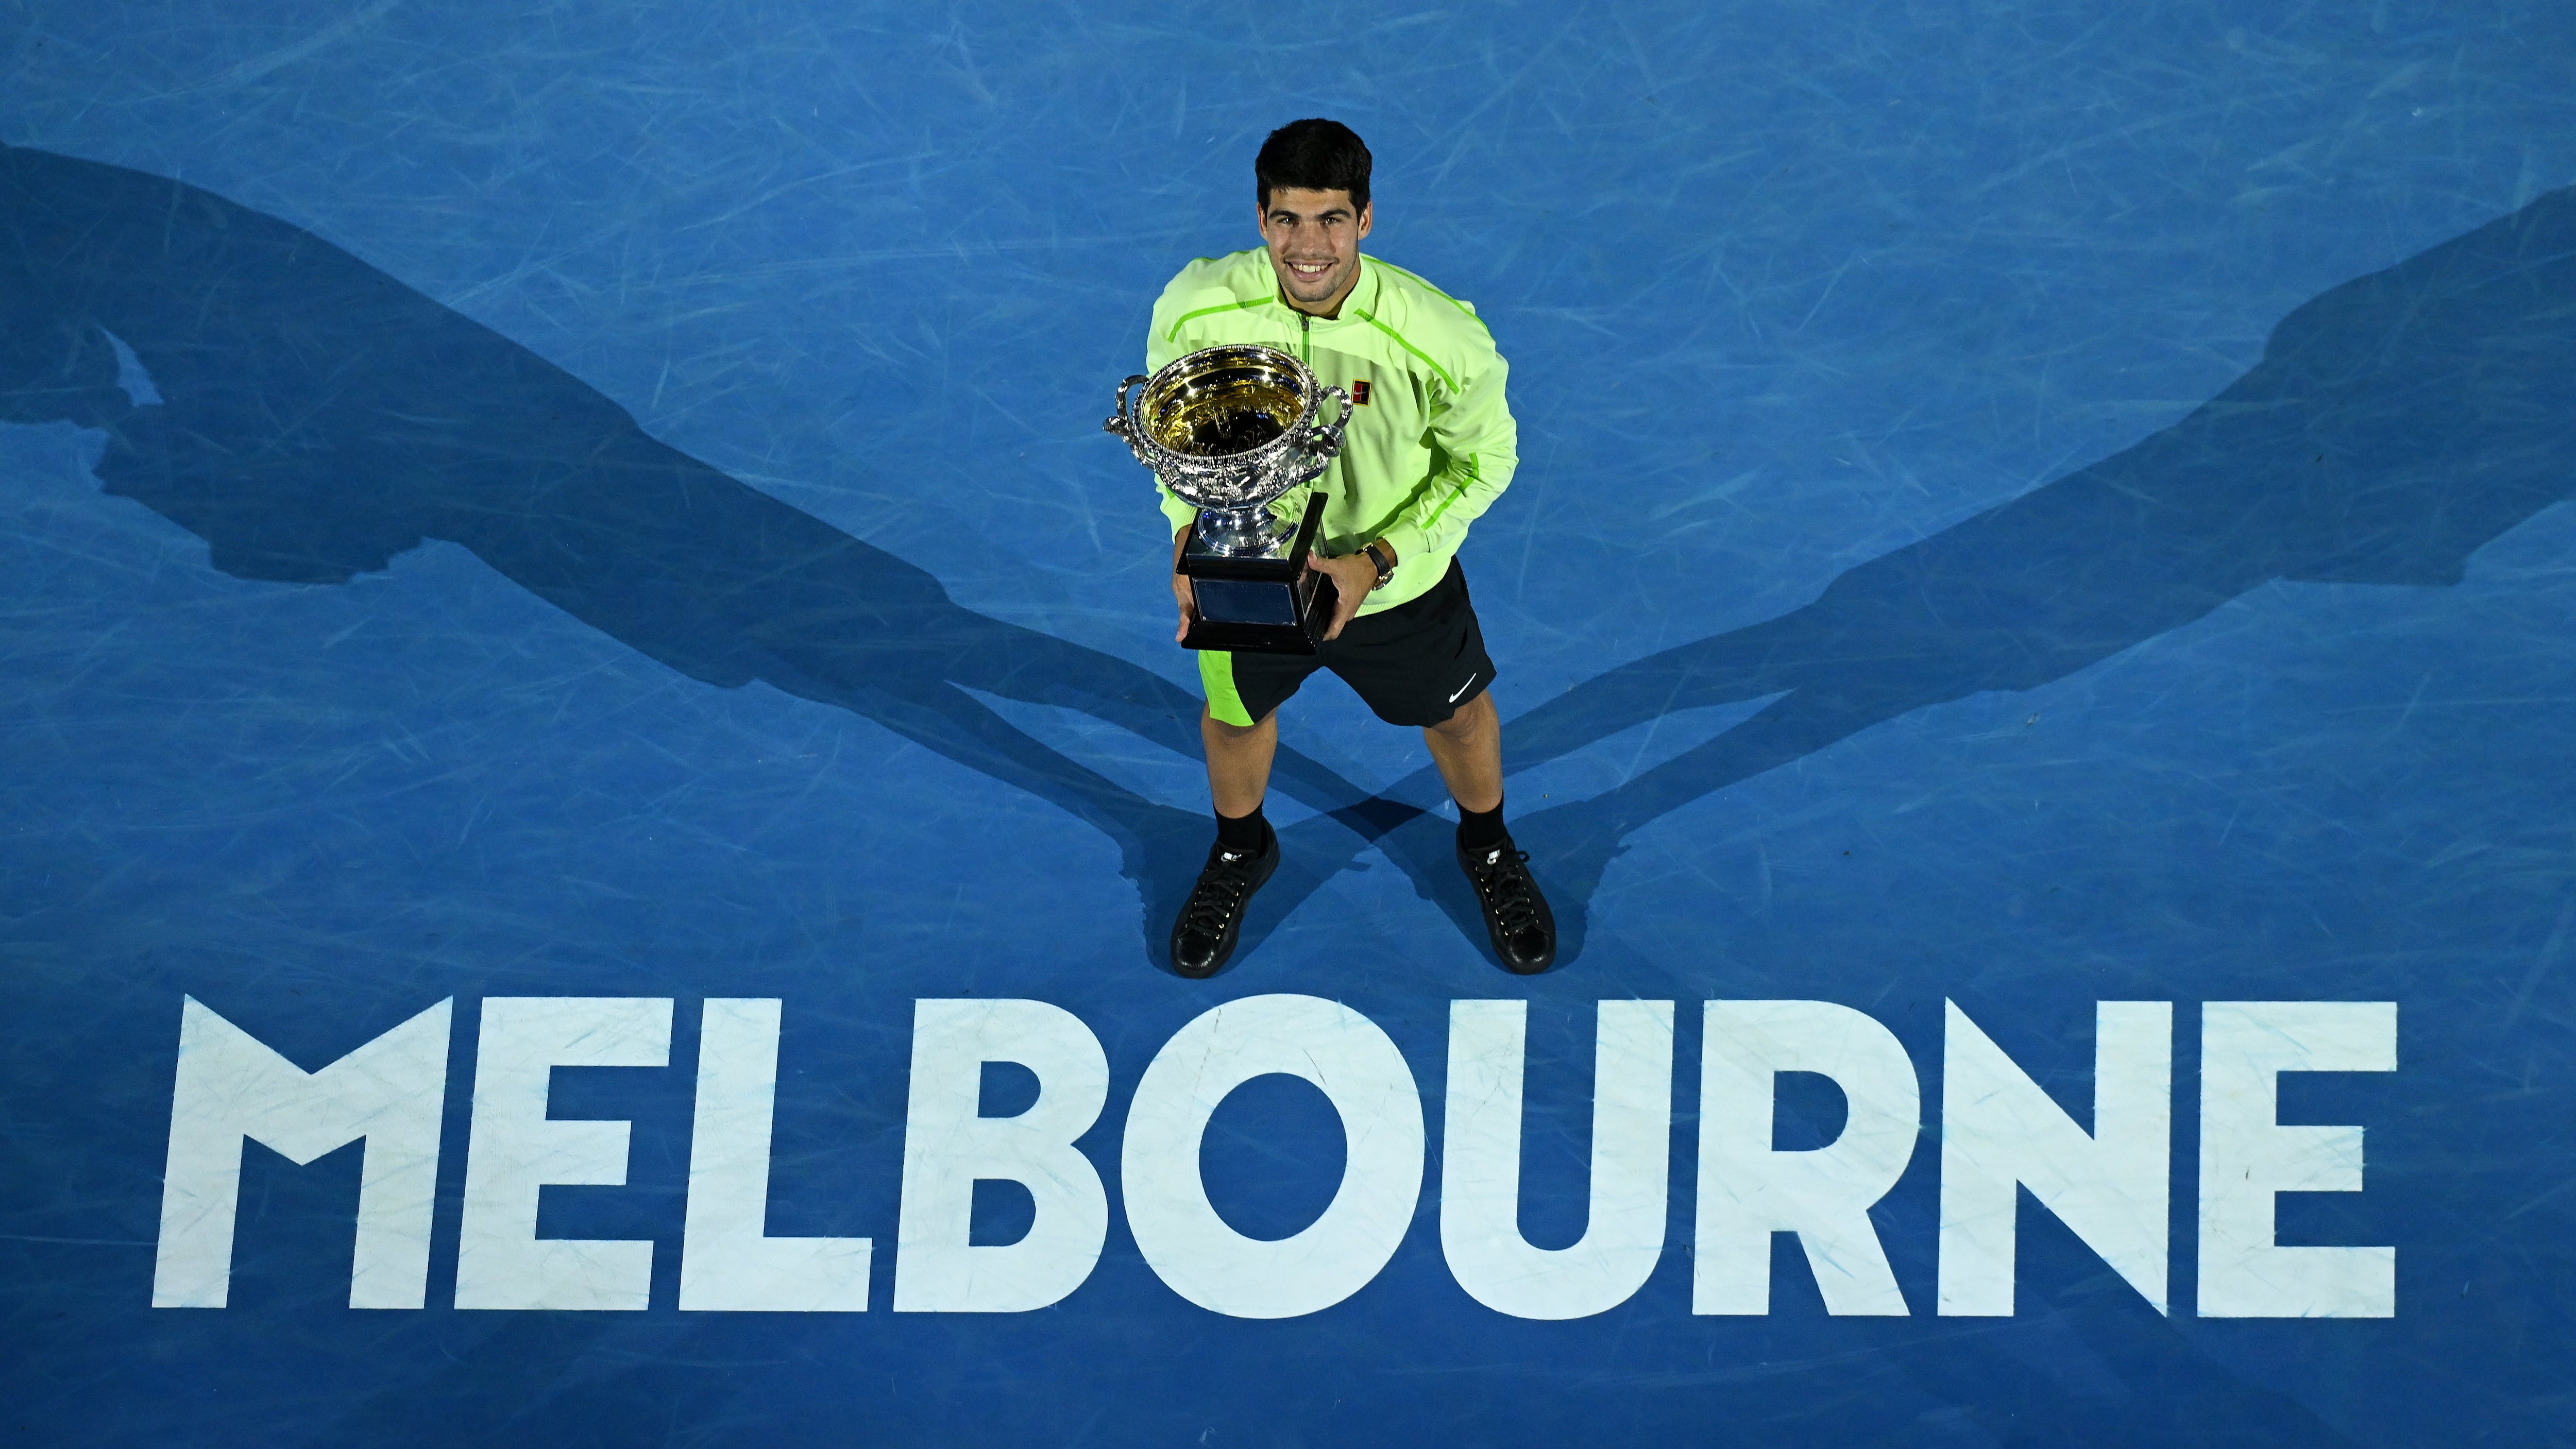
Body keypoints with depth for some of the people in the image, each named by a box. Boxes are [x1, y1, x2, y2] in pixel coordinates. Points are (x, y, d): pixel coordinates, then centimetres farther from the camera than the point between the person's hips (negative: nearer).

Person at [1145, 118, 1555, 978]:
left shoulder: (1441, 339, -34)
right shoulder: (1195, 311, -28)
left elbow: (1483, 461, -15)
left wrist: (1374, 562, -24)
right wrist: (1188, 531, -21)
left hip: (1395, 579, -1)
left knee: (1456, 714, 25)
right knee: (1235, 714, 27)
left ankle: (1487, 848, 59)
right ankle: (1240, 853, 62)